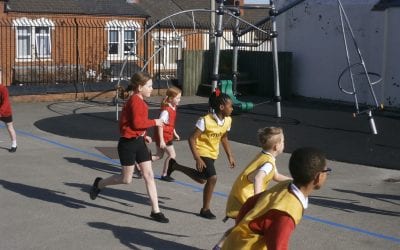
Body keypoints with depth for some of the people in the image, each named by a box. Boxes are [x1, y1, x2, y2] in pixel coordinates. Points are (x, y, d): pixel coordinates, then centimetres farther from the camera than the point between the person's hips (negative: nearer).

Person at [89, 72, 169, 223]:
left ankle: (155, 211, 7)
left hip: (139, 141, 9)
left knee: (149, 175, 3)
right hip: (128, 143, -9)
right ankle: (99, 184, 31)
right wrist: (154, 122, -14)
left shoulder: (139, 101, 12)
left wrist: (143, 135, 13)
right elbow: (137, 123, -26)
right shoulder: (135, 100, -18)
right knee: (126, 179, 4)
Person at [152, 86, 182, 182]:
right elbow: (160, 125, -25)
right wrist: (161, 140, -26)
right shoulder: (166, 110, -23)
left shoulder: (173, 108, 7)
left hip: (168, 135, 10)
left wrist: (175, 133, 24)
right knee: (172, 155, -2)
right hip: (164, 136, -10)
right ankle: (164, 175, 10)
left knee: (159, 155, 15)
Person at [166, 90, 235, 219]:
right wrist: (197, 159, -28)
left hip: (212, 154, 8)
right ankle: (205, 209, 0)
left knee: (202, 179, 20)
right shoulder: (205, 121, -27)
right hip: (202, 152, -8)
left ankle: (175, 166, 40)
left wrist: (230, 156, 7)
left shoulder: (228, 121, -7)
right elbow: (192, 139, -23)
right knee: (212, 178, -18)